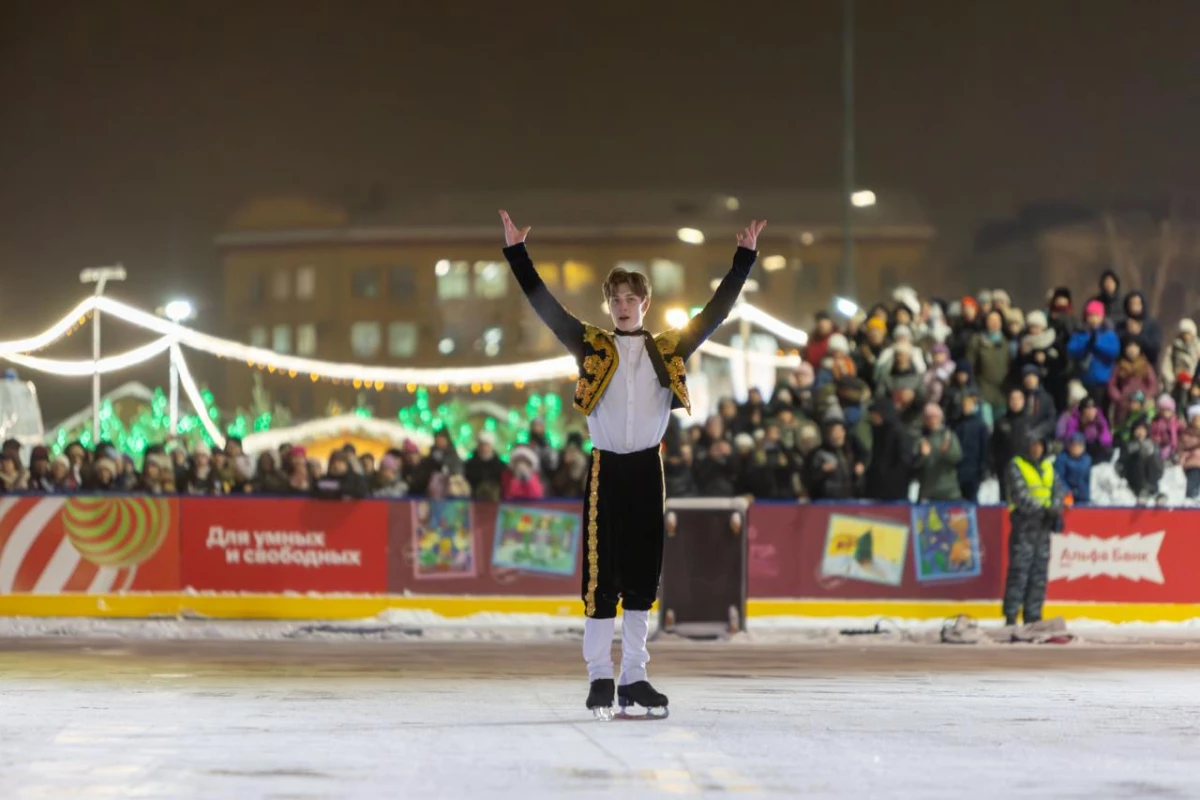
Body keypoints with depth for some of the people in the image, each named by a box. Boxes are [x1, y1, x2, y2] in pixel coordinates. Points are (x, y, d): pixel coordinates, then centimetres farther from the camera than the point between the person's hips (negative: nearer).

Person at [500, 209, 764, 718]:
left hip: (648, 468, 2)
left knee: (643, 574, 5)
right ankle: (600, 677, 0)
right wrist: (517, 253, -5)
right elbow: (544, 306, 1)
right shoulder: (591, 346, 5)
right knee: (601, 572, -5)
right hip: (606, 468, -2)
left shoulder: (670, 350, 9)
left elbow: (717, 312, 10)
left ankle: (633, 677, 11)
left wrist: (744, 258, 8)